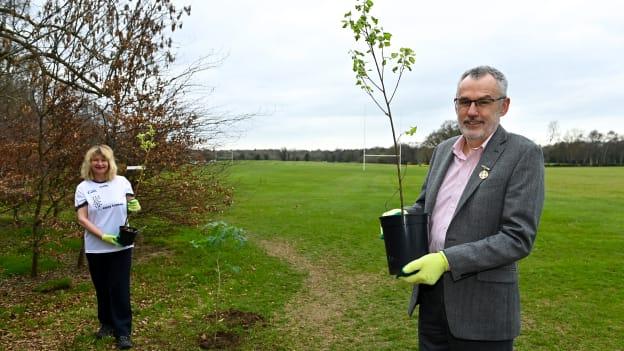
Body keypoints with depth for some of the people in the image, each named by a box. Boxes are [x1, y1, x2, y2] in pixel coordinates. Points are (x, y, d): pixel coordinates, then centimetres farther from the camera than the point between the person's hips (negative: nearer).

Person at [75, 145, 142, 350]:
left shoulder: (122, 182, 0)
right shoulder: (83, 187, -3)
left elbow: (131, 206, 10)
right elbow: (82, 218, -8)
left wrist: (135, 206, -15)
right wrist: (103, 236, -20)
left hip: (121, 247, 0)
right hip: (96, 249, 1)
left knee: (120, 289, 0)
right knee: (102, 289, 13)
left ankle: (123, 332, 5)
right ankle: (107, 324, 31)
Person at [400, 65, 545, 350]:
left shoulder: (524, 154, -11)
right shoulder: (443, 149, 7)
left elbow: (519, 238, -17)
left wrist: (447, 260, -23)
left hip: (481, 308, -5)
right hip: (430, 293, 5)